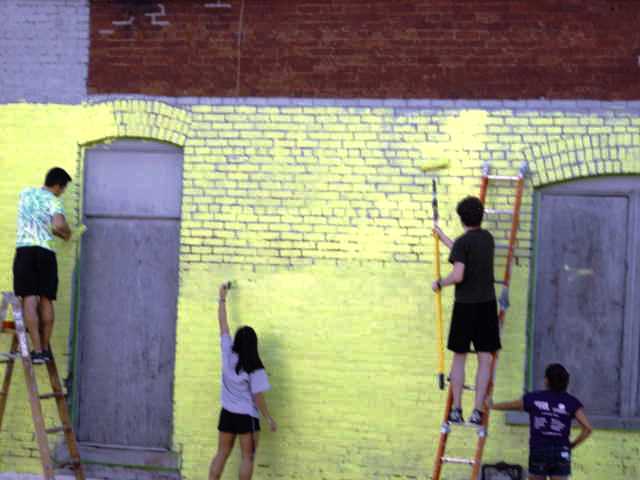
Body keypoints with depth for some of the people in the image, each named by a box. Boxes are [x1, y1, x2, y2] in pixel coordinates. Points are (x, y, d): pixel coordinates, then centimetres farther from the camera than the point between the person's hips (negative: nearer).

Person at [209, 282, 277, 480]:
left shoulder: (228, 355, -5)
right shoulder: (255, 368, -16)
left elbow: (223, 325, 3)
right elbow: (258, 397, -15)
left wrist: (222, 297, 10)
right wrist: (269, 419, -3)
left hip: (227, 413, 5)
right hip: (247, 416, -5)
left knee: (221, 454, 12)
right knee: (247, 457, 5)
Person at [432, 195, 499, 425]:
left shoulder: (463, 242, -12)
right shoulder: (487, 238, 7)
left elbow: (458, 275, -22)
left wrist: (439, 283, -3)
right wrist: (442, 236, 36)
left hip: (465, 305, -4)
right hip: (487, 303, 4)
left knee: (459, 357, 9)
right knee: (485, 359, 4)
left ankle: (456, 409, 12)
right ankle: (477, 411, 1)